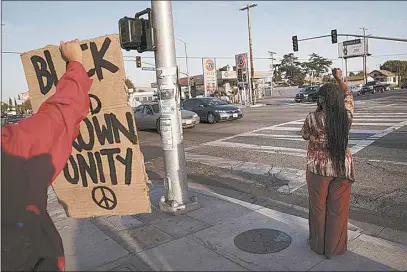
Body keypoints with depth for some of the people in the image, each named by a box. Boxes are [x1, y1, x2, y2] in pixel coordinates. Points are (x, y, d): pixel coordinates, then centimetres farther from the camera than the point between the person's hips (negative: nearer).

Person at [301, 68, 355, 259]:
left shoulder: (313, 118, -18)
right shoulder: (347, 115, -9)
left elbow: (305, 136, 1)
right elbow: (348, 95, 12)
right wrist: (339, 78, 23)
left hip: (318, 168, -2)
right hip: (342, 168, 3)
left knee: (319, 208, 15)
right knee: (338, 209, 15)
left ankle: (319, 245, 32)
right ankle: (336, 247, 30)